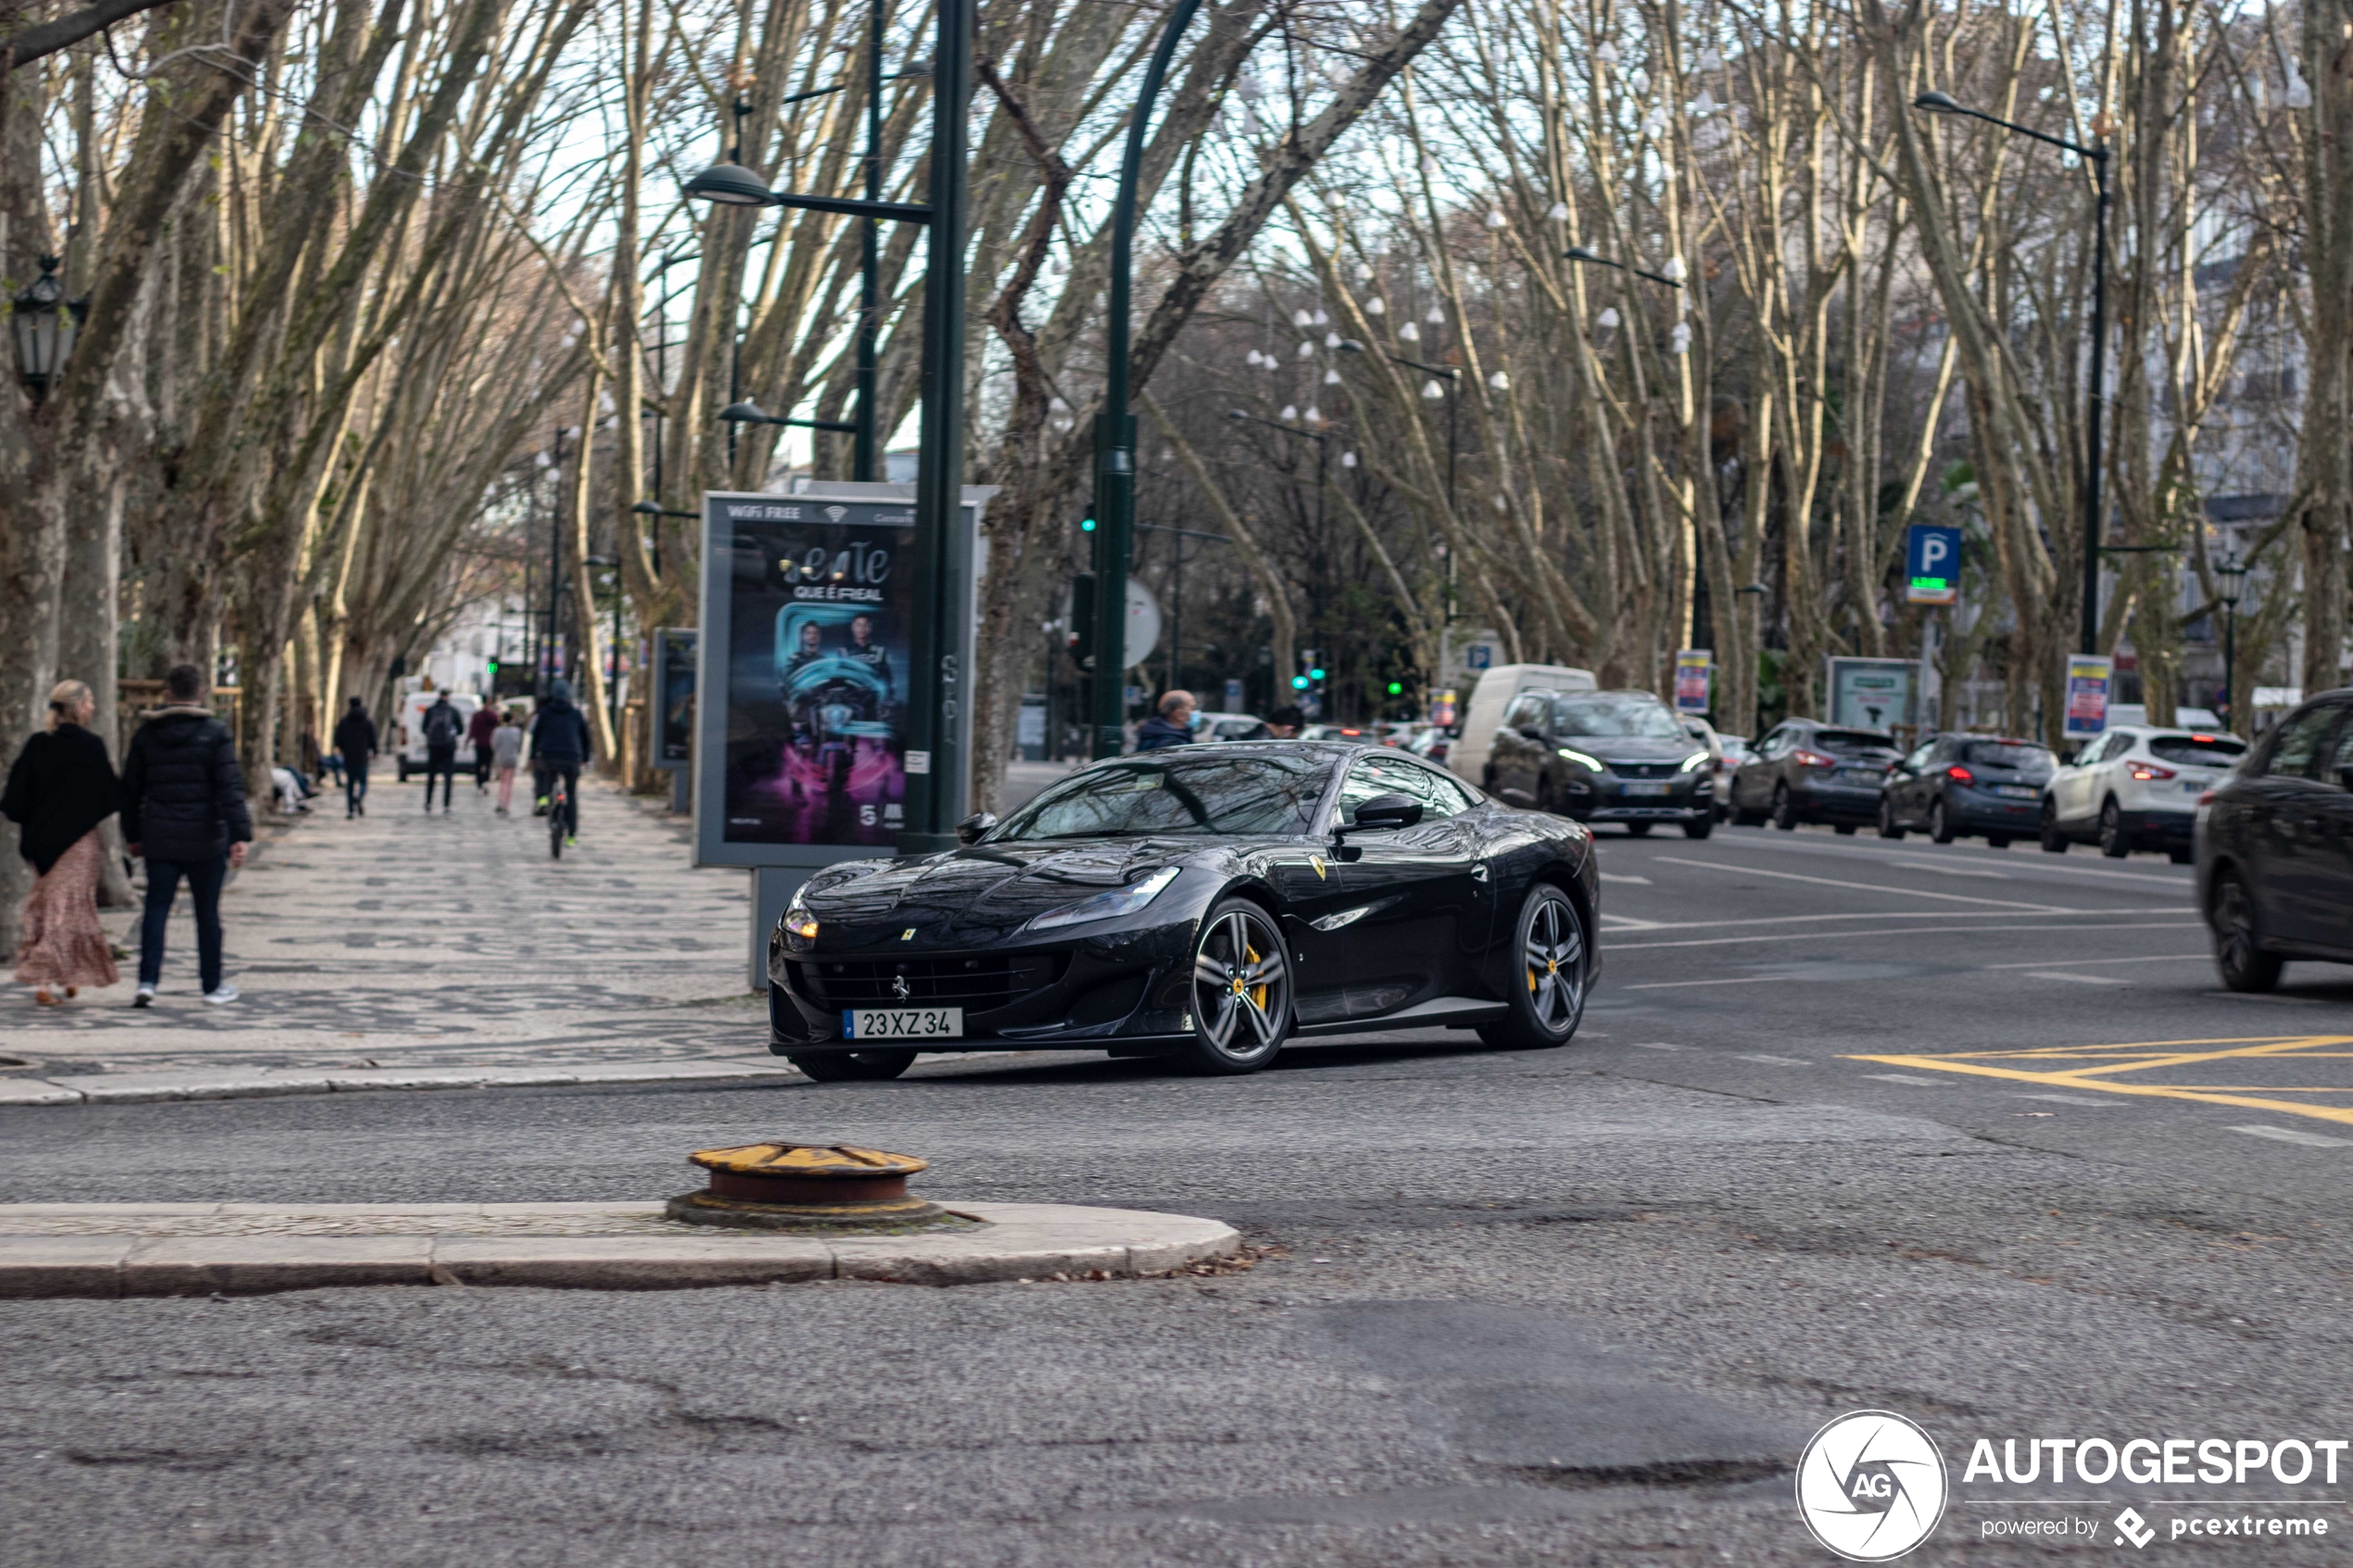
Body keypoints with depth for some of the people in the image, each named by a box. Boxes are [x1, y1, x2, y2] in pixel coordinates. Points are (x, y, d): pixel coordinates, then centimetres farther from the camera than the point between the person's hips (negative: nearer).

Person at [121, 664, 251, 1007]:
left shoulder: (146, 734, 5)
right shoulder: (214, 733, -6)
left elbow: (130, 789, 11)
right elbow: (230, 788, -13)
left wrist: (133, 835, 20)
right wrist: (240, 835, -15)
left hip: (159, 840, 2)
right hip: (204, 839, -2)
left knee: (156, 909, 4)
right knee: (207, 912, 7)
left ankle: (147, 980, -9)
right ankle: (213, 985, 14)